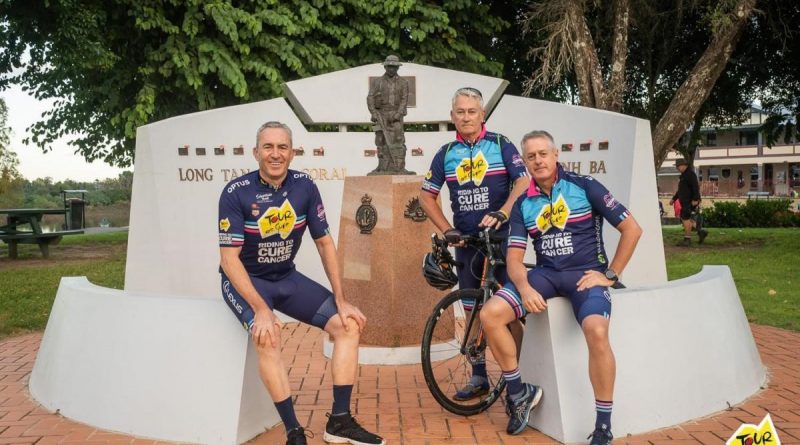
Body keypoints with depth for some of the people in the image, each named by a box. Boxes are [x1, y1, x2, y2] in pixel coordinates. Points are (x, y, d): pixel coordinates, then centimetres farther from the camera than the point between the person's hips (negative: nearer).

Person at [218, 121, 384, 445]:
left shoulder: (305, 186, -8)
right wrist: (261, 309, -31)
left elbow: (324, 243, -1)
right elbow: (229, 258, -21)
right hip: (244, 280, -5)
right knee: (267, 336, -34)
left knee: (348, 325, -7)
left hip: (287, 278, 5)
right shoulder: (236, 193, -20)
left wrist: (340, 301, -4)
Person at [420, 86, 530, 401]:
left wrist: (502, 213, -25)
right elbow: (426, 197, 10)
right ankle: (479, 378, 20)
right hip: (466, 240, 3)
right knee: (473, 311, 9)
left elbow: (523, 182, -10)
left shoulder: (500, 145, -2)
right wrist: (447, 230, -1)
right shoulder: (446, 153, 5)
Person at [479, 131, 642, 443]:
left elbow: (632, 229, -2)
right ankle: (520, 393, 3)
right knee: (490, 314, -17)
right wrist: (525, 288, -18)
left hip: (585, 273, -4)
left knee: (596, 332, -33)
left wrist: (610, 275, -6)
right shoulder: (522, 204, 7)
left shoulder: (584, 186, -3)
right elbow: (514, 257, 2)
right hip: (545, 273, 4)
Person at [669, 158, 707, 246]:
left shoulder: (690, 174, -11)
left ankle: (687, 240, -4)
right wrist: (674, 199, 26)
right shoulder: (683, 175, 21)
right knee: (684, 218, 10)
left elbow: (696, 187, -21)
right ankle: (701, 231, 13)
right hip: (685, 201, 10)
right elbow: (680, 190, 29)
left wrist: (695, 199, -27)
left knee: (685, 218, -8)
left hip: (690, 201, -10)